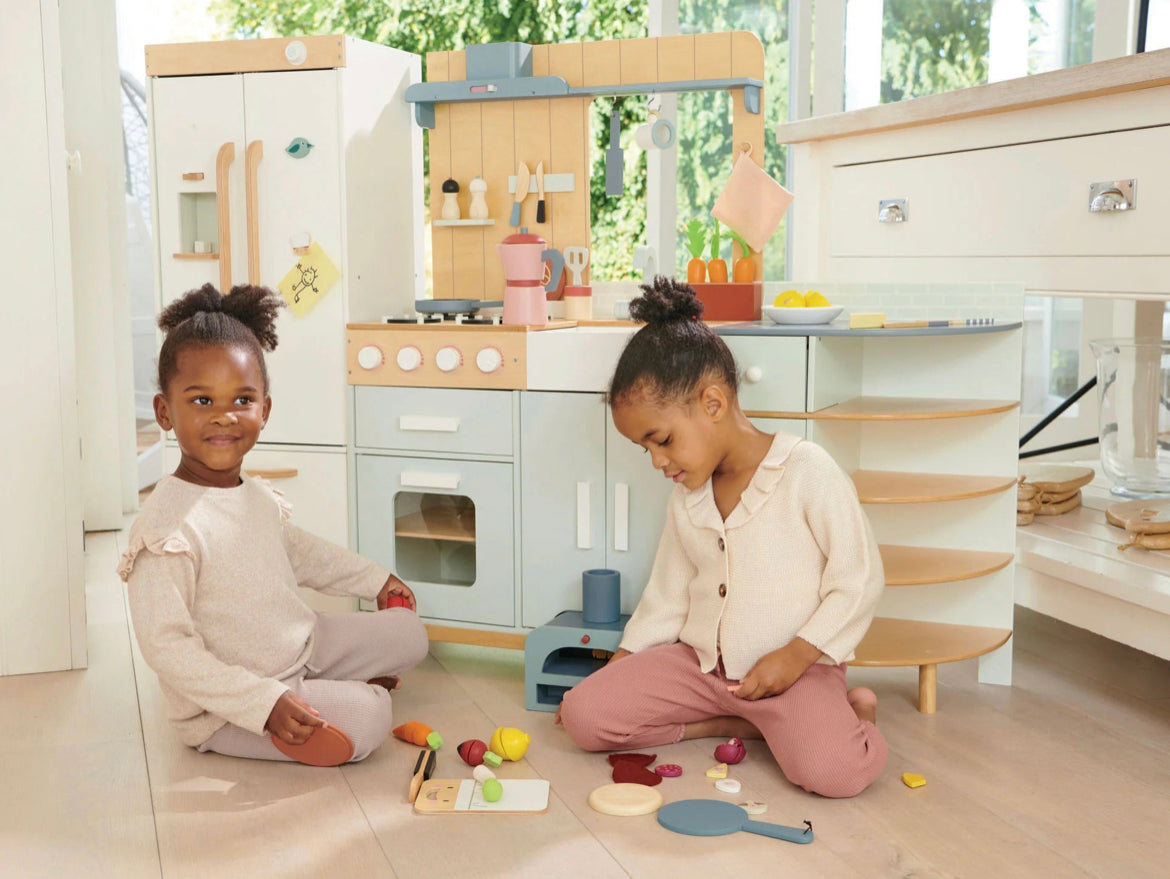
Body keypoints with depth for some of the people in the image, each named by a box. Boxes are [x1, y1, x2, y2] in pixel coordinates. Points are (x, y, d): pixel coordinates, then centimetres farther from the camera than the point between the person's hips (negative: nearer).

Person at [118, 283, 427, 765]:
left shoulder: (257, 495, 0)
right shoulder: (166, 526, -28)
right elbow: (165, 646, -29)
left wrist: (375, 580, 28)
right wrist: (262, 703, -31)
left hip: (303, 644, 9)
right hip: (225, 704, -8)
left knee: (408, 633, 11)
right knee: (366, 718, -21)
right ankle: (363, 692, 9)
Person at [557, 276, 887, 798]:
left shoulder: (807, 471, -13)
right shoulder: (687, 494, 9)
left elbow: (858, 581, -11)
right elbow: (668, 595, 17)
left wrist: (795, 656, -18)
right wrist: (619, 665, 11)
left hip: (795, 668, -7)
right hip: (699, 662, 7)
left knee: (835, 770, -35)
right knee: (583, 715, -12)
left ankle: (844, 713, 0)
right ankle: (742, 724, -5)